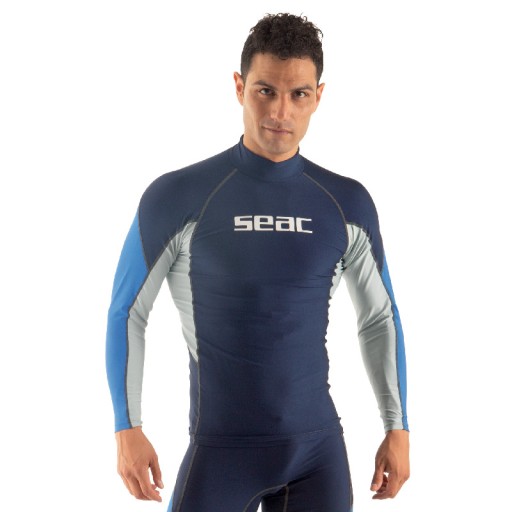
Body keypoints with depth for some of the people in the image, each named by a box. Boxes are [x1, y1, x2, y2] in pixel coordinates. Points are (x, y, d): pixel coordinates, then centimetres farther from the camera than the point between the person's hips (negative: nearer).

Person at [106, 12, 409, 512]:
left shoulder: (348, 204, 4)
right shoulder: (177, 198, -6)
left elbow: (380, 319, 13)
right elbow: (127, 313, 1)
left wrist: (397, 428, 10)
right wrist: (128, 430, -4)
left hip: (319, 451, 3)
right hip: (220, 450, -2)